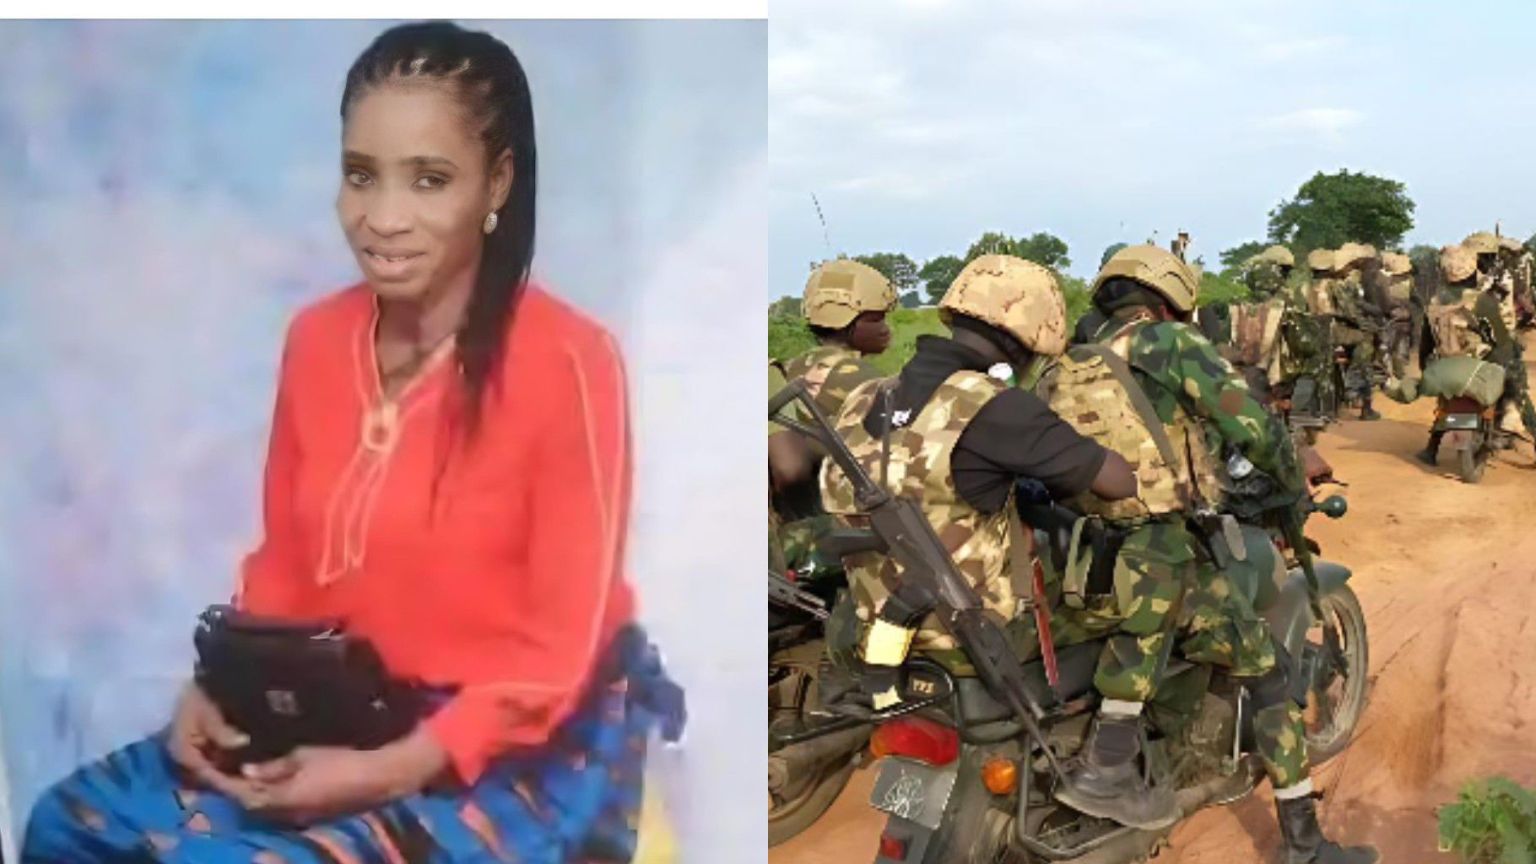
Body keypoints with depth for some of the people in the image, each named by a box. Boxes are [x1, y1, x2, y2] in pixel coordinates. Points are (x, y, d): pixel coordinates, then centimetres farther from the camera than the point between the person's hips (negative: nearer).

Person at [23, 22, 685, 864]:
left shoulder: (565, 361, -20)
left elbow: (559, 649, -17)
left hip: (525, 749, -6)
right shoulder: (317, 338, 0)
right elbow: (285, 561, 10)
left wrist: (390, 771, -22)